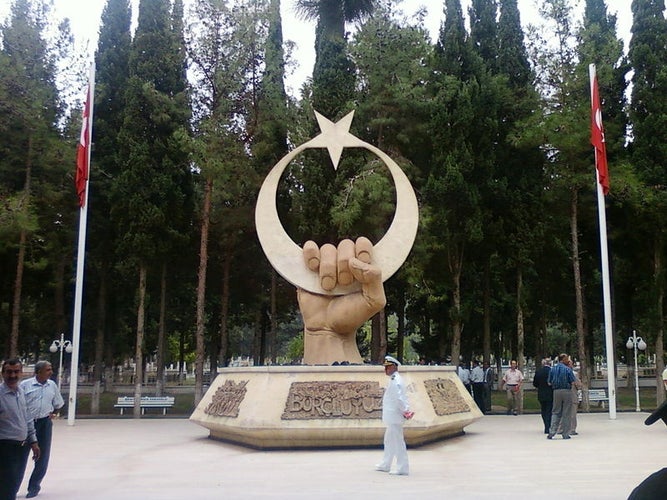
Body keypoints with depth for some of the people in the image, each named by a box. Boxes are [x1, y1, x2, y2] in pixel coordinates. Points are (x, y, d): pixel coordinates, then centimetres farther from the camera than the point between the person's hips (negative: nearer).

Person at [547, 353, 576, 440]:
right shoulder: (568, 369, -7)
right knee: (566, 413, 4)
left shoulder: (553, 369, 5)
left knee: (555, 412, 10)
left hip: (556, 391, 3)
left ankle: (552, 432, 1)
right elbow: (573, 381, -8)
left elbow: (549, 383, 6)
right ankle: (565, 434, 6)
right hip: (567, 391, -3)